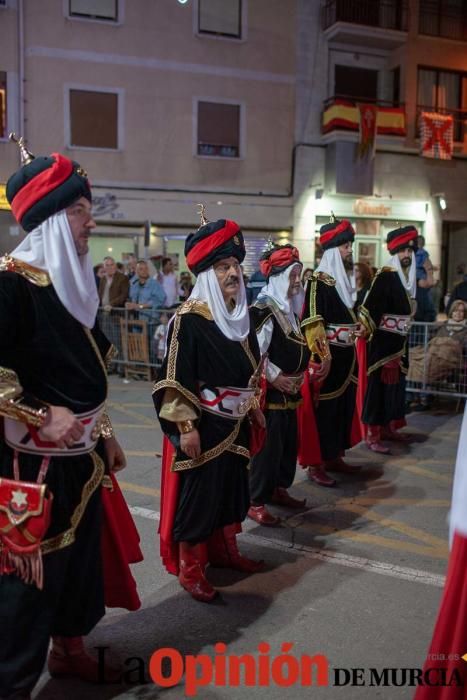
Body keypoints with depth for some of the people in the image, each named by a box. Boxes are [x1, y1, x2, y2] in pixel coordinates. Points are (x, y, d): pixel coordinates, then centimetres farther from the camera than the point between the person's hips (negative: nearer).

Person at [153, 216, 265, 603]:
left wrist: (254, 405, 19)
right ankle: (189, 567, 18)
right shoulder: (189, 318, -17)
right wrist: (186, 427, -20)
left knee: (232, 485, 19)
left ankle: (224, 549, 38)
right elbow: (175, 379, -18)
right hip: (203, 424, -8)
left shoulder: (240, 314, 6)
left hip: (235, 423, 8)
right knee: (198, 491, 2)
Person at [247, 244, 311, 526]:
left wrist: (299, 374, 10)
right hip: (270, 390, -9)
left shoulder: (290, 308, 12)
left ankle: (278, 489, 32)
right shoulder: (263, 310, -17)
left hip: (290, 390, 9)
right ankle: (256, 502, 7)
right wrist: (275, 376, -17)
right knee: (267, 446, -4)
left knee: (289, 443, 16)